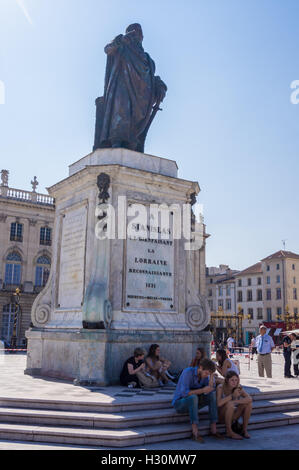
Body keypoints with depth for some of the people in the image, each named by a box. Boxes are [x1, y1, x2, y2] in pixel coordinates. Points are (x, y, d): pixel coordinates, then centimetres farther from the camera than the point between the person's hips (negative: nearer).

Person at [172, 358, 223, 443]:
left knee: (213, 395, -14)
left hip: (192, 403, 6)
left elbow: (210, 391, -16)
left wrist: (211, 376, -20)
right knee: (193, 397, -38)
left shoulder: (205, 375, -3)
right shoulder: (188, 372, -24)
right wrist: (203, 390, -34)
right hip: (179, 403, -6)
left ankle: (213, 429, -15)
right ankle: (195, 433, -35)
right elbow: (184, 393, -32)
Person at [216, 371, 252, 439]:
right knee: (230, 404, -34)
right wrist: (233, 395, -33)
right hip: (221, 416, -4)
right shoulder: (220, 387, -19)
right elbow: (219, 403, -34)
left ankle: (244, 430, -5)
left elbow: (250, 399, -23)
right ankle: (229, 432, -19)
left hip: (232, 416, 4)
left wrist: (235, 401, -34)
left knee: (248, 404, -16)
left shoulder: (238, 388, -9)